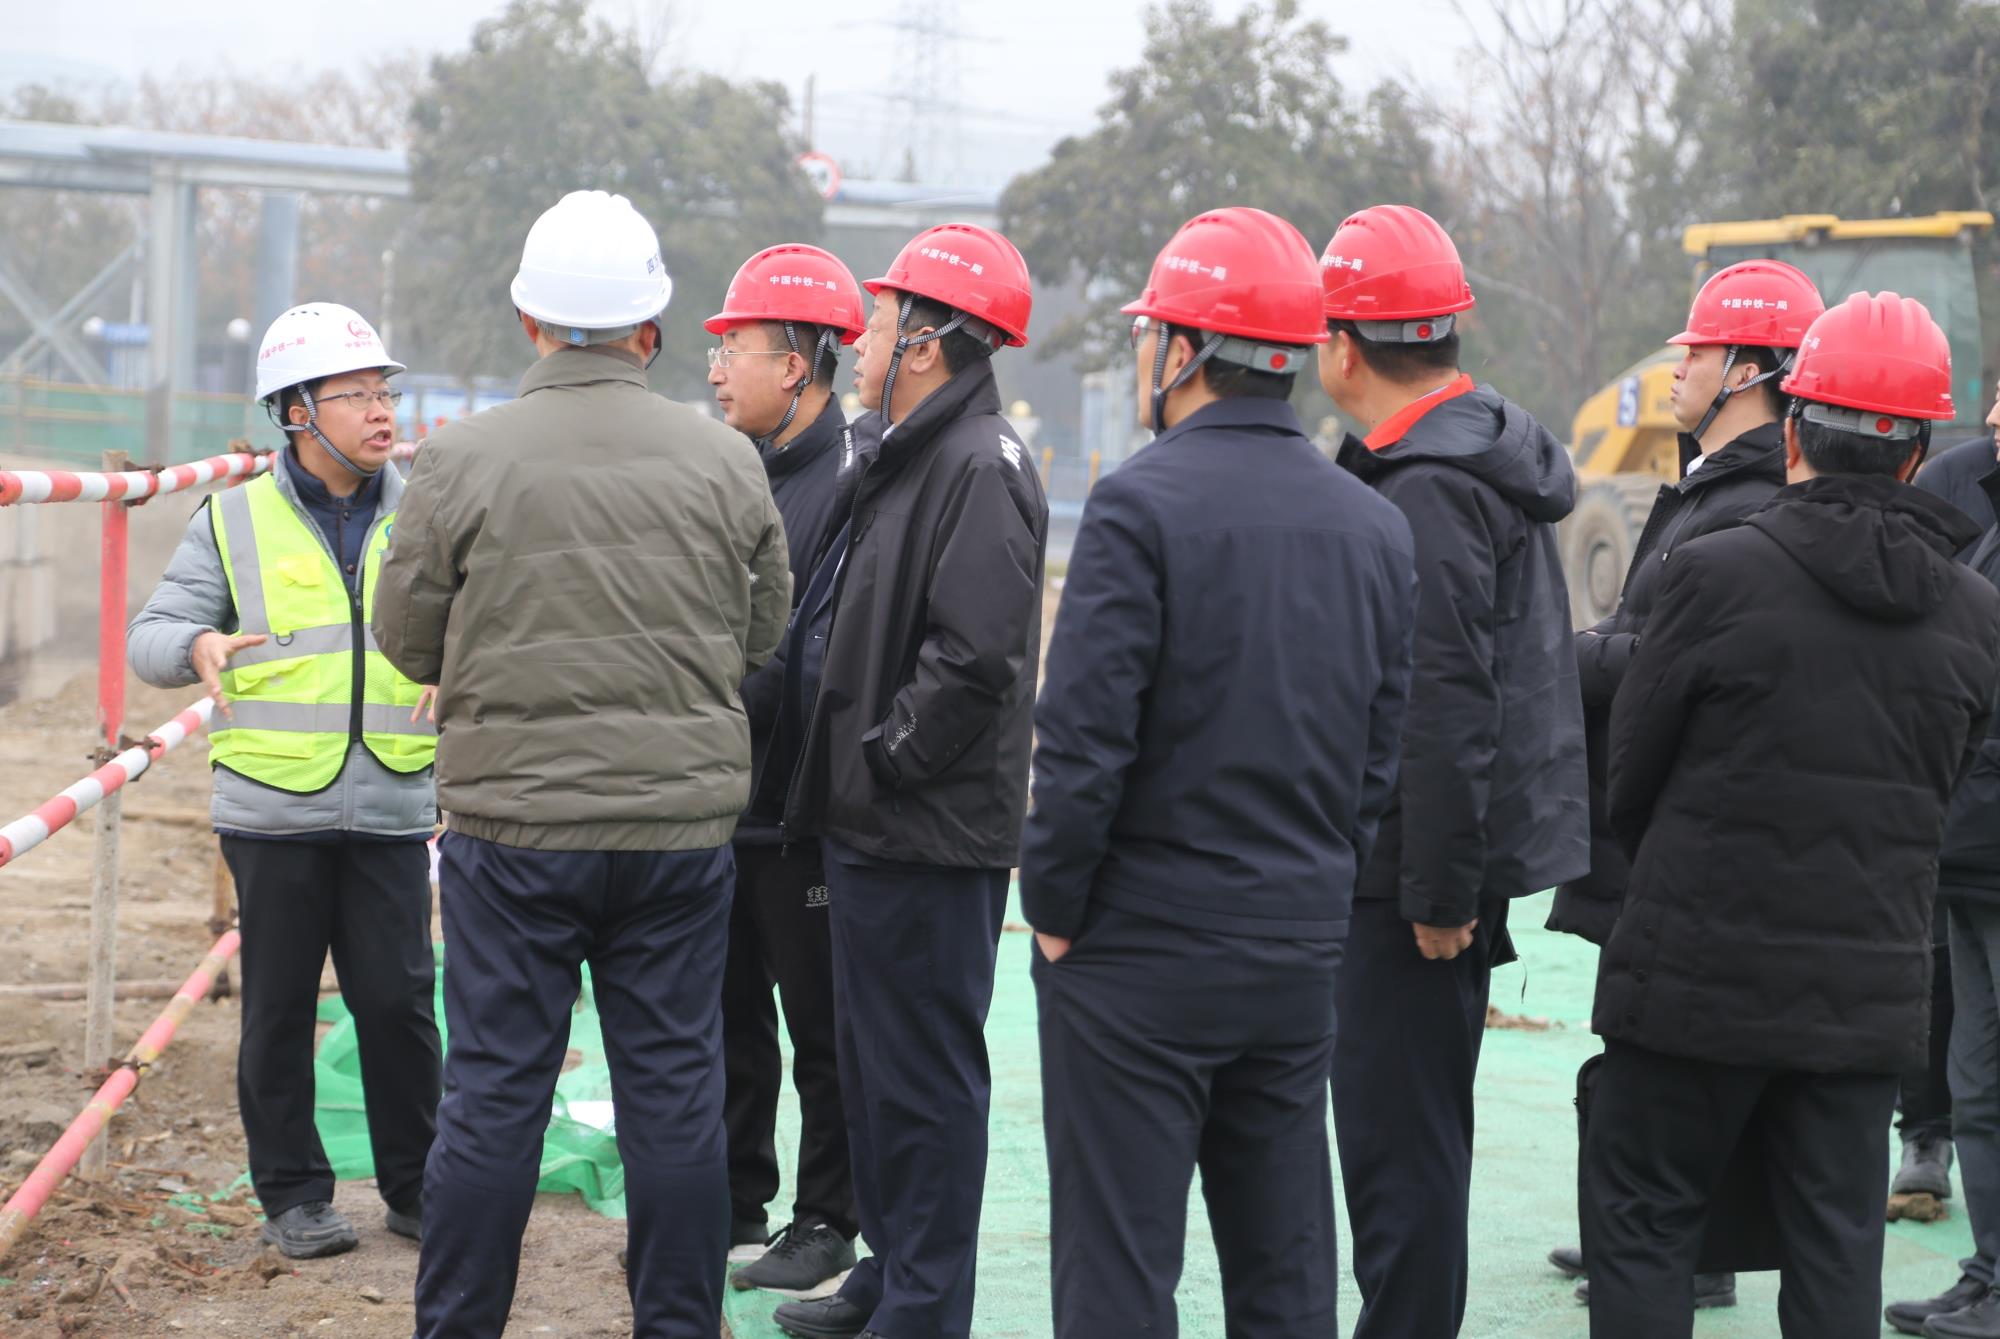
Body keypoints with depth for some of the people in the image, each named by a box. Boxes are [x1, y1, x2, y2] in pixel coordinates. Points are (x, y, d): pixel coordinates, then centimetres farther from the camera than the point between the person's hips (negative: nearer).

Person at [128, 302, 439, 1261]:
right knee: (279, 1008, 6)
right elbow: (150, 636, 2)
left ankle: (414, 1184, 17)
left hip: (391, 810, 1)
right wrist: (198, 646, -21)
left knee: (398, 1001, 2)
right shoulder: (235, 520, 3)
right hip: (274, 810, -1)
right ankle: (292, 1193, 18)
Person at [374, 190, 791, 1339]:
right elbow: (765, 633, 8)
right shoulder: (726, 461, -2)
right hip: (685, 821, 1)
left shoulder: (462, 458, -7)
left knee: (494, 1092, 6)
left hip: (513, 826, -1)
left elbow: (409, 638, 2)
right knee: (676, 1089, 10)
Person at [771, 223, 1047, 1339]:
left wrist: (886, 761, -16)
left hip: (933, 838, -11)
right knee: (876, 1064, 19)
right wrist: (842, 783, 15)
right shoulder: (907, 458, 17)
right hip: (876, 828, 11)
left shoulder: (982, 469, -16)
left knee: (926, 1076, -3)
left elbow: (975, 656, -26)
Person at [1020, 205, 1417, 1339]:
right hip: (1301, 952, 6)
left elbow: (1086, 734, -16)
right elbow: (1384, 746, 9)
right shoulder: (1375, 524, 7)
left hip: (1143, 947, -6)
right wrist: (1321, 890, 15)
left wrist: (1056, 903, -5)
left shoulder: (1143, 503, -13)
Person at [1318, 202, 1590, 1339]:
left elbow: (1446, 707, -24)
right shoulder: (1490, 455, 13)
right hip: (1469, 859, 10)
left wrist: (1438, 889, -20)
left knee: (1399, 1139, -4)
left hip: (1426, 870, -10)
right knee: (1417, 1127, 19)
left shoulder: (1427, 490, -19)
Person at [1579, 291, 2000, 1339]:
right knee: (1836, 1248, 11)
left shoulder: (1716, 573, -13)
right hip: (1871, 989, 4)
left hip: (1703, 970, -4)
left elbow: (1631, 775, -3)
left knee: (1639, 1220, 8)